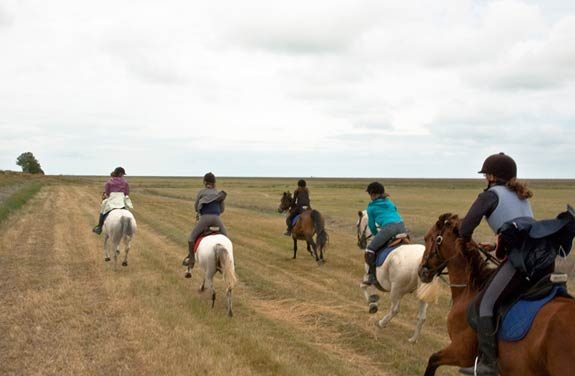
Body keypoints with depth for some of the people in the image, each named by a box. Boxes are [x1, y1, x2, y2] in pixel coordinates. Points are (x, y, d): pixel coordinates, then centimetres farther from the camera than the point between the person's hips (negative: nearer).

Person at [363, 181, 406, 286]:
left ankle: (372, 276, -8)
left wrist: (376, 234, 37)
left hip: (388, 227, -6)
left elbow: (371, 225, 19)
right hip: (401, 226, 6)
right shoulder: (390, 202, 27)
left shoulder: (371, 207, 14)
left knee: (370, 250, -1)